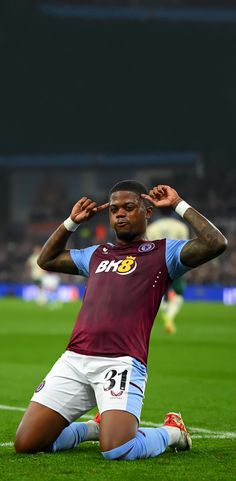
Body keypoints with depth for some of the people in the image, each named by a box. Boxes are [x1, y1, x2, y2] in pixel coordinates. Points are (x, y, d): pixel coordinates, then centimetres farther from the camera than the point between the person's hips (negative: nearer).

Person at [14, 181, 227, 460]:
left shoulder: (162, 253, 10)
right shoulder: (98, 254, 26)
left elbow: (215, 243, -6)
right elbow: (46, 260, 42)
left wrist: (179, 205, 1)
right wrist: (72, 221, 31)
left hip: (121, 362, -5)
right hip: (74, 360, 6)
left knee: (117, 451, -26)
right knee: (26, 444, -4)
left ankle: (171, 432, 9)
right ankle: (94, 429, 23)